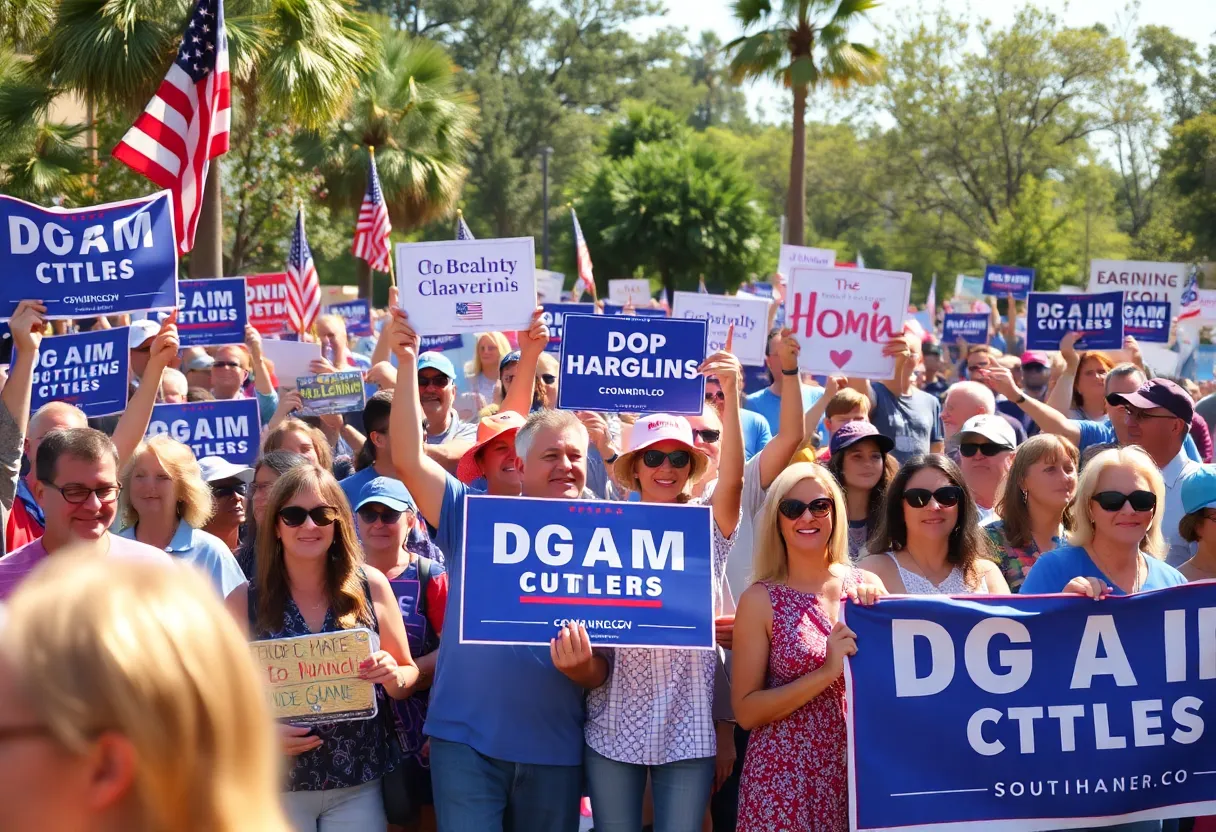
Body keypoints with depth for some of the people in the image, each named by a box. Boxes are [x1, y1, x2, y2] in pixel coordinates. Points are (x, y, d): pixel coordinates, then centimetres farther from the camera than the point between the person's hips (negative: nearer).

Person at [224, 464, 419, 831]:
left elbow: (408, 676, 6)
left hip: (358, 784, 1)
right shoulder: (245, 600, -5)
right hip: (275, 785, -1)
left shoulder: (371, 586, -2)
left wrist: (391, 675, -15)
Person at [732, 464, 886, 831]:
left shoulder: (867, 585, 3)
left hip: (861, 768, 3)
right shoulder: (761, 600, -5)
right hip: (785, 779, -3)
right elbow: (746, 711, -8)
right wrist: (828, 672, -18)